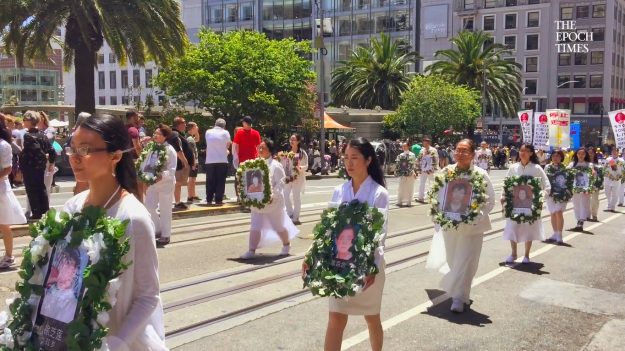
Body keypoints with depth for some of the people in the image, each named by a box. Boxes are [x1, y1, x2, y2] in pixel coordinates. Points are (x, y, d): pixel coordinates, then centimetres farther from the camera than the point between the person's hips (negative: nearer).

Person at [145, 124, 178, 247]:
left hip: (166, 183, -6)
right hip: (152, 183, 6)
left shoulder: (170, 150, -12)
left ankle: (165, 235, 16)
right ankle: (157, 230, 26)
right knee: (149, 207, 7)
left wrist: (161, 176, -29)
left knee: (165, 210, 4)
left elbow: (172, 170, -16)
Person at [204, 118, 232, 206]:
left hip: (209, 161, 3)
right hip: (222, 160, -2)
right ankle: (218, 200, 0)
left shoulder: (208, 132, 4)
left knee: (210, 181, 10)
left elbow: (208, 144, 14)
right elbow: (228, 145, 4)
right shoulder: (225, 133, -4)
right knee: (220, 181, 2)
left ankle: (209, 200, 12)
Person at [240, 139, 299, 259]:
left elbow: (280, 183, -16)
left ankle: (286, 245, 36)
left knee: (278, 226, 12)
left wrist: (272, 196, -24)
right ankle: (251, 251, 1)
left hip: (273, 202, -4)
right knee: (255, 227, -2)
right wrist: (249, 194, -3)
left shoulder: (275, 165, -13)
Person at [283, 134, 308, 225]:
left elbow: (306, 166, -5)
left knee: (296, 197, 3)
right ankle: (290, 214, 23)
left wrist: (300, 168, -20)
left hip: (298, 178, -3)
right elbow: (284, 165, 7)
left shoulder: (302, 153, -4)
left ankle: (296, 218, 12)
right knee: (285, 195, 4)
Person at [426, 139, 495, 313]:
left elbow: (490, 201, -7)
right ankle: (458, 293, 40)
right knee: (452, 260, 16)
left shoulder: (480, 174, -11)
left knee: (465, 261, -1)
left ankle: (459, 298, 11)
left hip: (472, 226, -3)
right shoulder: (447, 172, -3)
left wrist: (476, 216, -19)